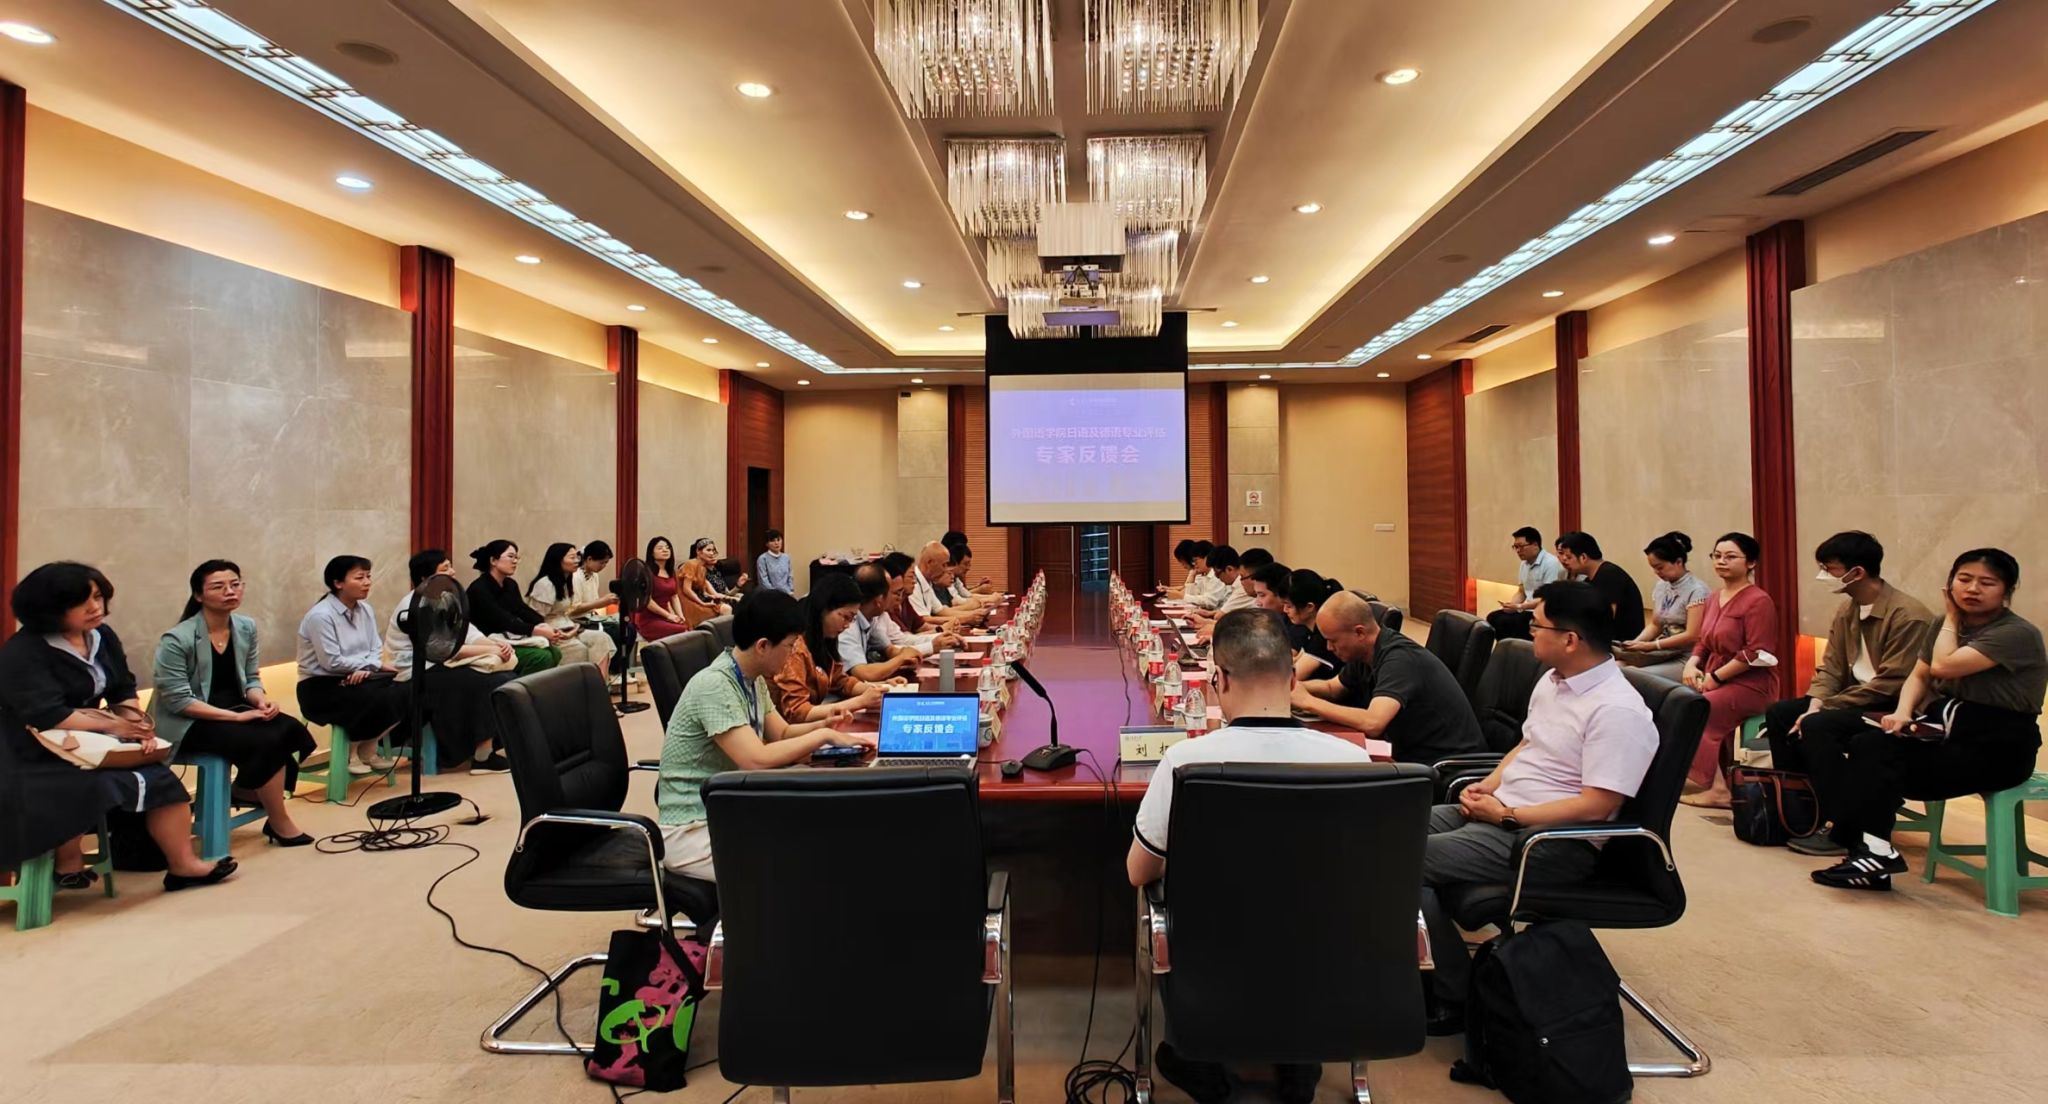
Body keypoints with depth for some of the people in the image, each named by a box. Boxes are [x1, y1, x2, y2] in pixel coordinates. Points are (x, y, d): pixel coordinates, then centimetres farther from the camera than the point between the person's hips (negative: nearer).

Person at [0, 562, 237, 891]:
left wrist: (135, 718, -12)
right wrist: (113, 725, -23)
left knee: (162, 779, -13)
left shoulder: (102, 635, 5)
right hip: (38, 756, -7)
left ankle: (183, 864, -10)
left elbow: (124, 689, 7)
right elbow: (46, 716, -26)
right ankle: (67, 864, -6)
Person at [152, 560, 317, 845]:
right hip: (188, 724, -6)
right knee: (266, 742, -27)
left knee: (292, 730, -22)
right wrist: (237, 716, -24)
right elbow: (178, 701, -18)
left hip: (234, 711, 6)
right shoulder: (177, 640, -16)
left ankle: (249, 788, 3)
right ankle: (280, 823, -9)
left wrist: (262, 701, -15)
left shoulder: (246, 628, 2)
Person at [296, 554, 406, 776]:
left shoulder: (366, 609, 5)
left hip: (356, 679, 7)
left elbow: (376, 649, 2)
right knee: (379, 700, -29)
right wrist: (373, 665, -14)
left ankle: (367, 751, 3)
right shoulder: (320, 616, -17)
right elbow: (332, 662, -21)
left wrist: (364, 670, -19)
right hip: (321, 686, -7)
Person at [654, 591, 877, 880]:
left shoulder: (754, 680, 4)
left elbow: (782, 734, 13)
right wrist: (824, 736, -22)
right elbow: (756, 759, -31)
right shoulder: (713, 685, -24)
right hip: (692, 830, -9)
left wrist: (827, 724, -5)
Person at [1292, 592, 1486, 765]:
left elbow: (1372, 724, -37)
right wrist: (1294, 687, -2)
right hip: (1412, 755, 8)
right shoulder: (1362, 656, 1)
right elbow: (1331, 688, 18)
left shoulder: (1399, 659, -24)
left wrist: (1308, 701, -28)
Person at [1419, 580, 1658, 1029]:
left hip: (1555, 841, -9)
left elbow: (1595, 807, -23)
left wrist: (1505, 814, -17)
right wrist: (1488, 786, 4)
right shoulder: (1553, 681, 10)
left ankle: (1455, 997, -5)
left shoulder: (1617, 711, -19)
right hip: (1502, 812, 10)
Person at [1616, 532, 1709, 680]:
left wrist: (1650, 645, -20)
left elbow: (1691, 636, -18)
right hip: (1663, 652, 6)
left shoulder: (1696, 590, -12)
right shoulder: (1660, 586, 9)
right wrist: (1636, 642, -5)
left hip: (1686, 658, -6)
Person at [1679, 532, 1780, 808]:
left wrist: (1715, 677, -17)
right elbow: (1703, 641, 19)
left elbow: (1756, 654, -18)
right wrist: (1692, 665, -1)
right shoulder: (1715, 599, 14)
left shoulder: (1758, 601, -11)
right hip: (1715, 680, 8)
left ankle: (1717, 788, -12)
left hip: (1751, 684, -8)